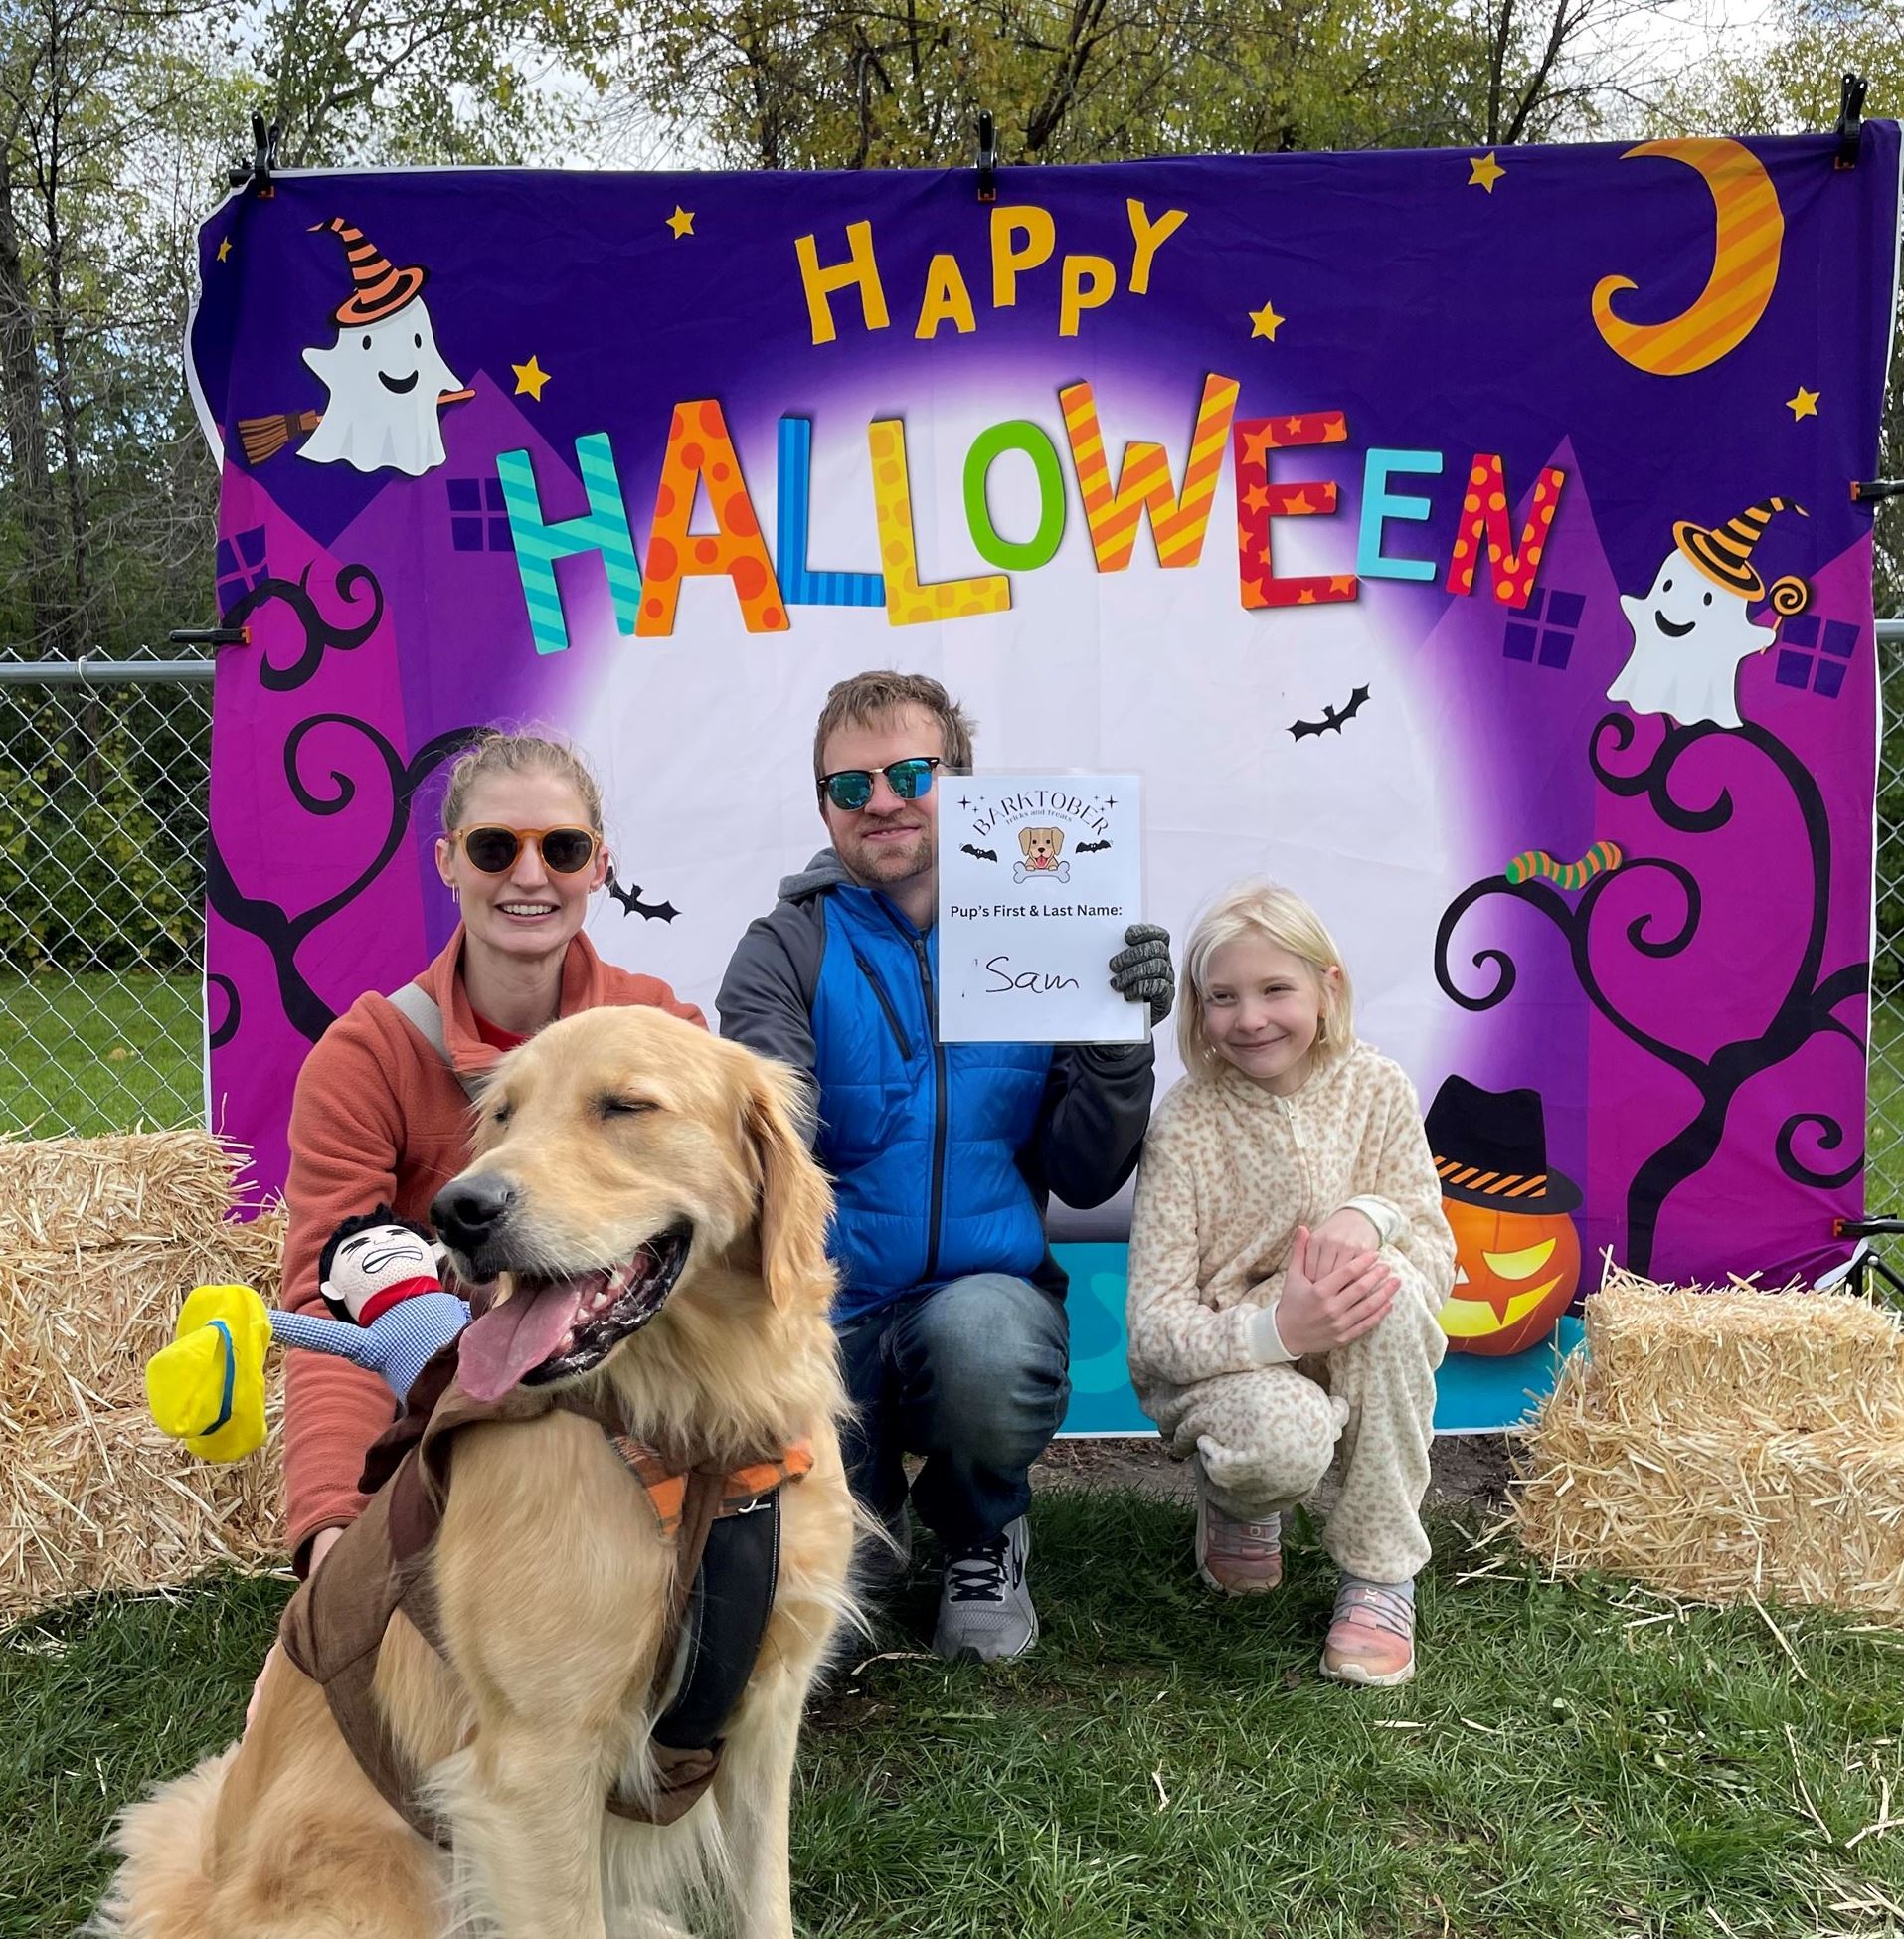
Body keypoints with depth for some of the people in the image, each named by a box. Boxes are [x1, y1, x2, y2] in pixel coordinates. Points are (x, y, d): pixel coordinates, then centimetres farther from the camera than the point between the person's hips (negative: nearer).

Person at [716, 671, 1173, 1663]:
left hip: (987, 1291, 0)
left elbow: (1084, 1180, 2)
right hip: (831, 1311, 0)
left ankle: (981, 1538, 0)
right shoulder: (785, 953, 1)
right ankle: (867, 1500, 19)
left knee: (981, 1338, -36)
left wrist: (1120, 1041, -15)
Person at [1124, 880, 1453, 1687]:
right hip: (1223, 1357, -3)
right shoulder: (1187, 1122, -16)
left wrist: (1370, 1216, -31)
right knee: (1287, 1440, -37)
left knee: (1388, 1284, -31)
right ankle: (1236, 1500, 6)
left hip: (1355, 1360, 3)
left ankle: (1379, 1576, -17)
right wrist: (1274, 1329, -39)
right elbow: (1153, 1327, -20)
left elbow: (1436, 1254, -8)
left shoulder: (1376, 1088, -7)